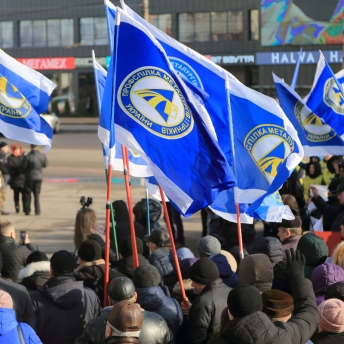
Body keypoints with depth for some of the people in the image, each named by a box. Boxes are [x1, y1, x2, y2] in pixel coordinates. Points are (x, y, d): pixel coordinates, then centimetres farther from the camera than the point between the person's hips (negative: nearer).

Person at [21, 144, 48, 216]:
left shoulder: (27, 157, -18)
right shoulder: (42, 156, -8)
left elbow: (23, 167, -9)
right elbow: (45, 165, 6)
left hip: (29, 178, -3)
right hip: (39, 177, 3)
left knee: (27, 194, 11)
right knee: (37, 195, 11)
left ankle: (27, 210, 11)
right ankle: (37, 210, 8)